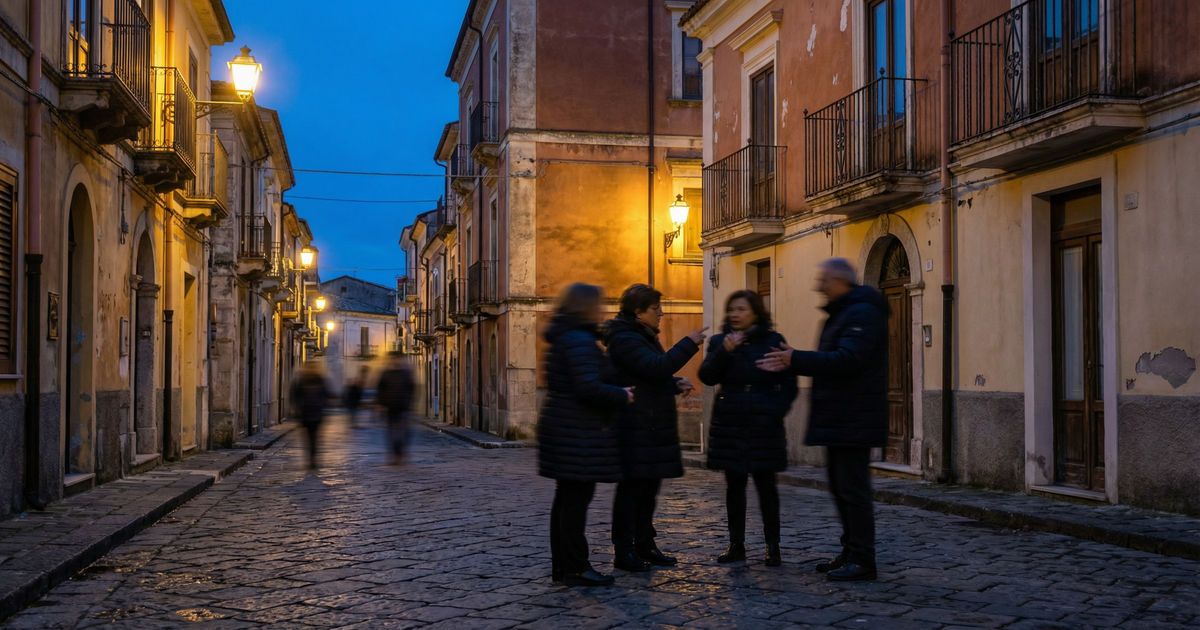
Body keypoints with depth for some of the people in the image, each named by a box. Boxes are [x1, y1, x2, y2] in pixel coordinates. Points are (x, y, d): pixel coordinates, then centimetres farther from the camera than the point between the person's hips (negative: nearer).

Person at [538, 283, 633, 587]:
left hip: (560, 425, 10)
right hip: (579, 435, -10)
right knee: (576, 500, -5)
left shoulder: (562, 339, 16)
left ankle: (562, 564, 20)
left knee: (566, 499, 14)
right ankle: (575, 568, 0)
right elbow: (589, 389, -25)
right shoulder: (580, 341, -17)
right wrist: (621, 396, -9)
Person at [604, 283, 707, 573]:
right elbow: (656, 366, -26)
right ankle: (624, 551, 1)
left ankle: (645, 545, 24)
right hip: (634, 430, -10)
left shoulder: (643, 336, 19)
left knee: (649, 487, 15)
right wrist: (689, 344, -20)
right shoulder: (624, 339, -14)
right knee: (631, 489, -5)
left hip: (652, 428, 10)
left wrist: (676, 384, 8)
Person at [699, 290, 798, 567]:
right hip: (729, 425, 3)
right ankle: (736, 545, 14)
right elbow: (707, 377, -5)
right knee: (734, 485, 7)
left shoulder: (773, 341, 1)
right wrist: (724, 352, -18)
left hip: (763, 426, -2)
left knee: (765, 484, 0)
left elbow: (789, 384, 2)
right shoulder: (719, 342, 8)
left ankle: (772, 547, 6)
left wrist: (776, 411, -11)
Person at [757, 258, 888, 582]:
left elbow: (848, 359, -26)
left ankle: (862, 560, -2)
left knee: (853, 488, -8)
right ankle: (850, 553, 23)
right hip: (838, 420, 11)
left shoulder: (863, 313, -14)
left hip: (854, 421, -11)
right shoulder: (841, 313, 20)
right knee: (840, 488, 15)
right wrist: (791, 363, 7)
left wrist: (796, 360, -24)